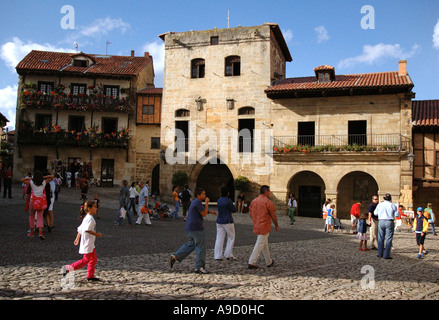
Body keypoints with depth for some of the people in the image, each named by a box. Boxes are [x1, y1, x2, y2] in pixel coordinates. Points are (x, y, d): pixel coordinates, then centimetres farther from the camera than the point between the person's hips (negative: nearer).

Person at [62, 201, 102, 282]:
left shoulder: (86, 218, 15)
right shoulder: (90, 218, -17)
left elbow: (80, 228, 19)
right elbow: (87, 229, -28)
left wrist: (77, 239, 24)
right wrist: (96, 234, -20)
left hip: (90, 243, 11)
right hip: (87, 242, -11)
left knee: (94, 259, 14)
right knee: (86, 260, -5)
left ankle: (90, 276, 20)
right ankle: (68, 268, -1)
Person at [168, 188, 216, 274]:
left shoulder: (194, 202, 18)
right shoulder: (198, 202, -14)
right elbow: (204, 214, -14)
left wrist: (210, 212, 28)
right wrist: (206, 203, -7)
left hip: (189, 228, 10)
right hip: (197, 228, -10)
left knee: (190, 245, 18)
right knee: (200, 247, 0)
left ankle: (174, 257, 6)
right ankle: (199, 267, 5)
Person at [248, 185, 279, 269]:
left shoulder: (254, 201, 6)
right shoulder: (268, 202, -13)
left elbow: (250, 213, 13)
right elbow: (273, 216, -9)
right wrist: (276, 225, 5)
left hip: (256, 226, 8)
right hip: (264, 227, -7)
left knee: (265, 244, 19)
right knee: (259, 245, -2)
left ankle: (269, 262, 29)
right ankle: (251, 263, -2)